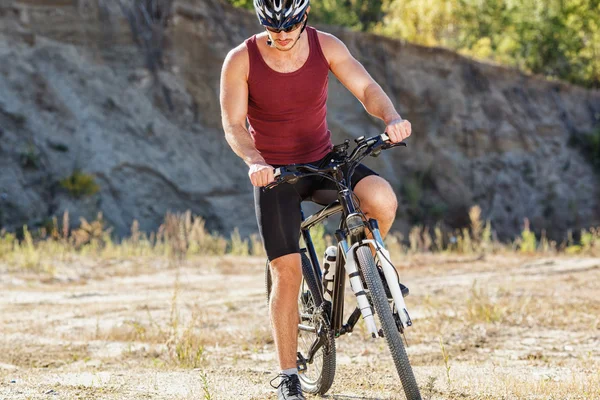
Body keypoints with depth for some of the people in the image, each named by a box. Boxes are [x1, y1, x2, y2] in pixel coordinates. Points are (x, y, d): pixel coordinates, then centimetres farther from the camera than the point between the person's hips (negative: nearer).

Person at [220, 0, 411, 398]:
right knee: (288, 272, -8)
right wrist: (254, 162, -38)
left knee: (383, 200, -27)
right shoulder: (241, 61, -14)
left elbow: (366, 87, -17)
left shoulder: (326, 46, -9)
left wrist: (392, 117, -38)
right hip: (275, 172, -2)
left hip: (324, 161, 2)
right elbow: (234, 125, -17)